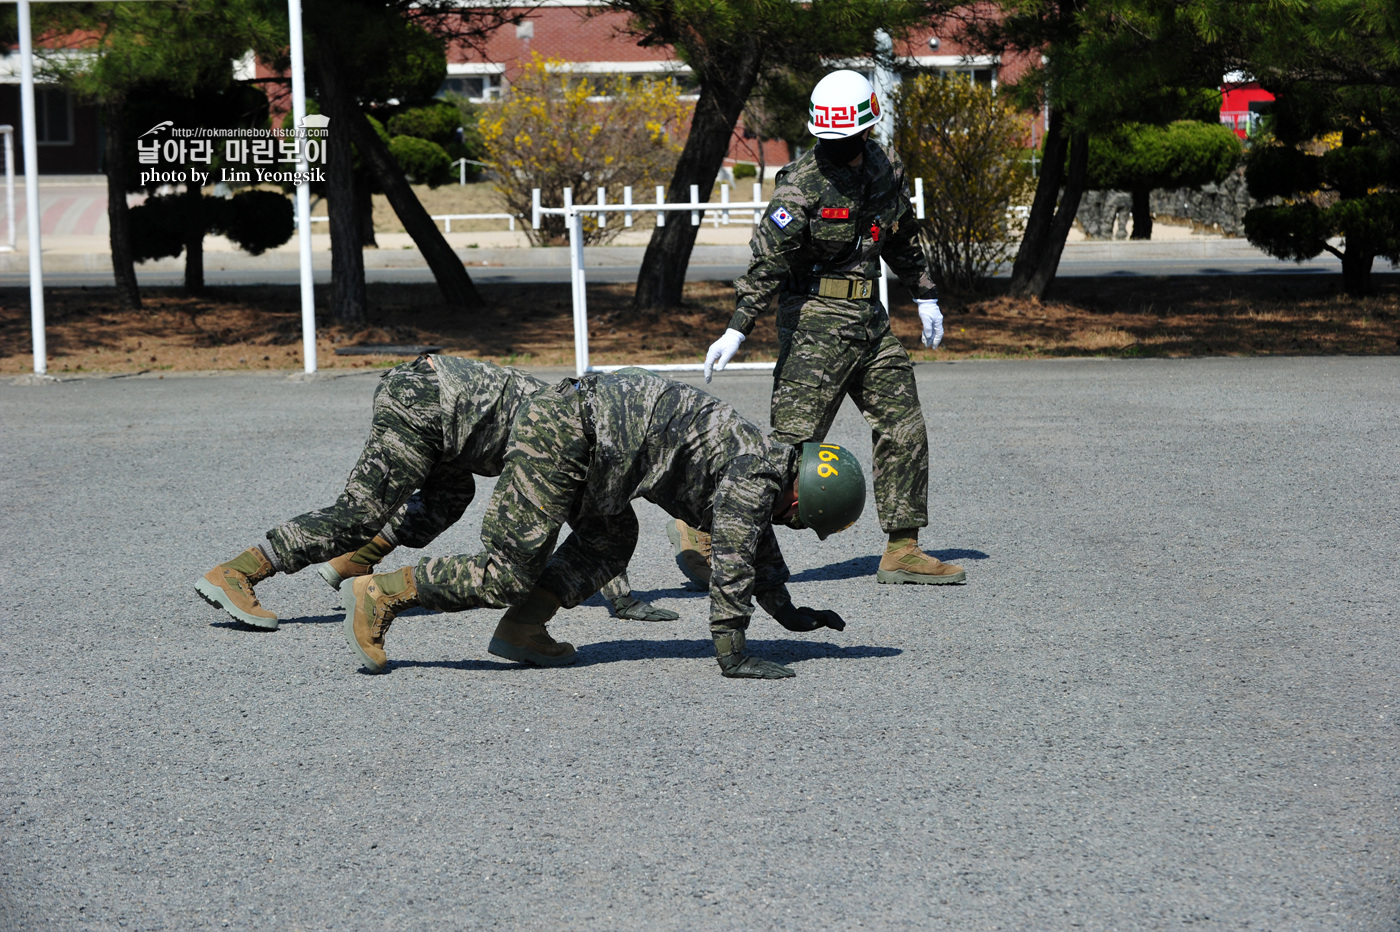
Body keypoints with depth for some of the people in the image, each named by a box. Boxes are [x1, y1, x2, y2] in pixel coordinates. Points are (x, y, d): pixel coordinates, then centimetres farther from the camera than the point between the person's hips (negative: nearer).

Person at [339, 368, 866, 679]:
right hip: (564, 437, -9)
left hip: (573, 412, 9)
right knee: (512, 574, -6)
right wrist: (731, 655, -9)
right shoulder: (756, 480, -8)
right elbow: (733, 563, -12)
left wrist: (790, 614, 41)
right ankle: (379, 594, -3)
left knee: (610, 543, 18)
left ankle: (521, 630, 11)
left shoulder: (765, 460, 20)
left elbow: (757, 542, 35)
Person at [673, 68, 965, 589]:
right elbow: (767, 259, -20)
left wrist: (924, 297, 28)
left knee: (904, 429, 6)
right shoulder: (804, 184, -15)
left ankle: (902, 551, 12)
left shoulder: (885, 168, 7)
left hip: (869, 320, 7)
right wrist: (736, 332, -26)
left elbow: (902, 237, 24)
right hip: (816, 317, -7)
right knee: (793, 438, -12)